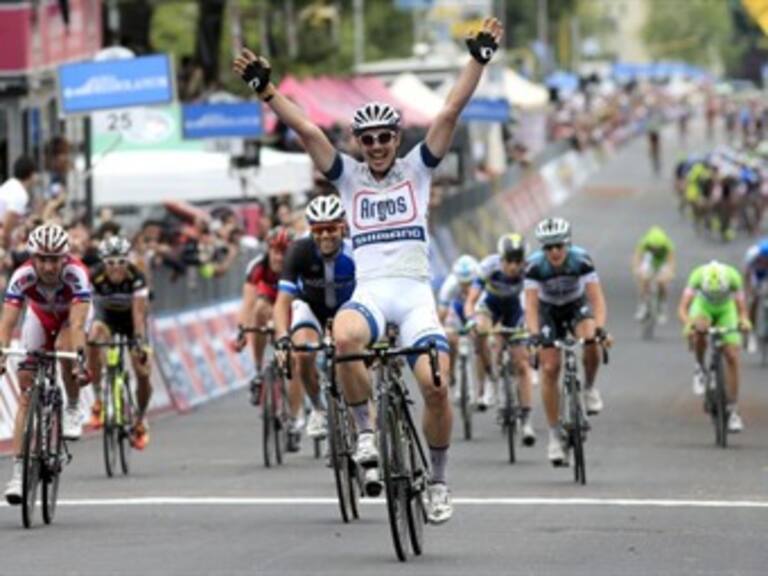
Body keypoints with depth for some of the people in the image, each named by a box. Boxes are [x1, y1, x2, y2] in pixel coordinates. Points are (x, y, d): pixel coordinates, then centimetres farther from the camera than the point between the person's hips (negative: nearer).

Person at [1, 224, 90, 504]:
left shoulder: (75, 273, -37)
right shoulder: (23, 276, -33)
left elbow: (77, 323, -46)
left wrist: (79, 358, -60)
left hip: (71, 316, -2)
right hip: (39, 317, 2)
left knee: (64, 347, -36)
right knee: (27, 392, -8)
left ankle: (73, 410, -9)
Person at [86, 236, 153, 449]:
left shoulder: (136, 278, -32)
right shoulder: (95, 277, -30)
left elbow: (139, 312, -39)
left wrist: (140, 341, -53)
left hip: (130, 318, 0)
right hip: (106, 316, 0)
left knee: (143, 373, -11)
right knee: (94, 341, -35)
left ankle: (141, 418, 17)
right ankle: (98, 398, -18)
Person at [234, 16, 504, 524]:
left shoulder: (417, 169, 11)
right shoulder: (349, 176, 13)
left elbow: (451, 112, 2)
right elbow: (305, 129, 4)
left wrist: (478, 59, -7)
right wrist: (266, 89, -6)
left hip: (415, 291, 0)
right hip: (370, 291, 0)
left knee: (435, 386, -17)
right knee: (343, 338, -36)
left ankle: (438, 481, 5)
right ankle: (365, 429, -15)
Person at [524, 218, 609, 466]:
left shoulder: (582, 260, -29)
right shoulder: (535, 265, -28)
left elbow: (597, 298, -33)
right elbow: (531, 305, -32)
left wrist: (600, 328, -49)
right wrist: (534, 334, -49)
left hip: (577, 306, 0)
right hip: (549, 311, 0)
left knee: (590, 341, -32)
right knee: (550, 369, -11)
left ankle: (589, 388, -4)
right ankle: (555, 434, -3)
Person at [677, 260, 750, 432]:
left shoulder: (733, 277, -33)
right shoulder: (697, 276, -35)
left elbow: (742, 309, -28)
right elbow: (682, 308, -38)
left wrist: (744, 321, -50)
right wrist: (688, 323, -58)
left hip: (726, 309, 1)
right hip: (703, 307, -1)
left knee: (732, 357, -13)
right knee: (700, 329, -37)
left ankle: (733, 410, -4)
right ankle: (700, 369, -9)